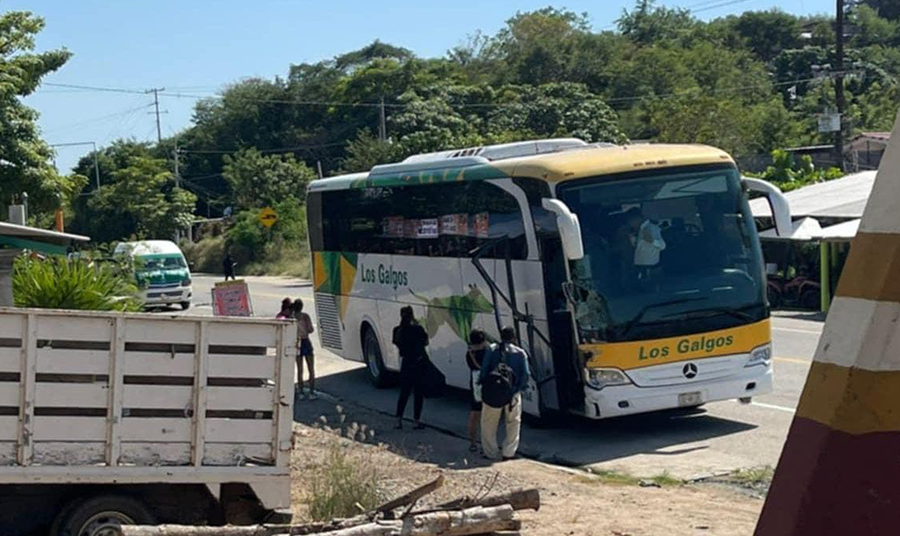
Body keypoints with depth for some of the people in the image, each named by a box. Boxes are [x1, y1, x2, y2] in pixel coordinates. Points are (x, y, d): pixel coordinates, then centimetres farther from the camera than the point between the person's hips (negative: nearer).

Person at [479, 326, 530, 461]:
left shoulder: (492, 352, -2)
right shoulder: (520, 353, 0)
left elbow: (484, 373, -5)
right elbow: (525, 374, -3)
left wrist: (484, 385, 9)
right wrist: (519, 388, 10)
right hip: (513, 394, 1)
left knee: (489, 424, 12)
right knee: (513, 423, 16)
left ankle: (491, 453, 13)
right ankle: (508, 452, 11)